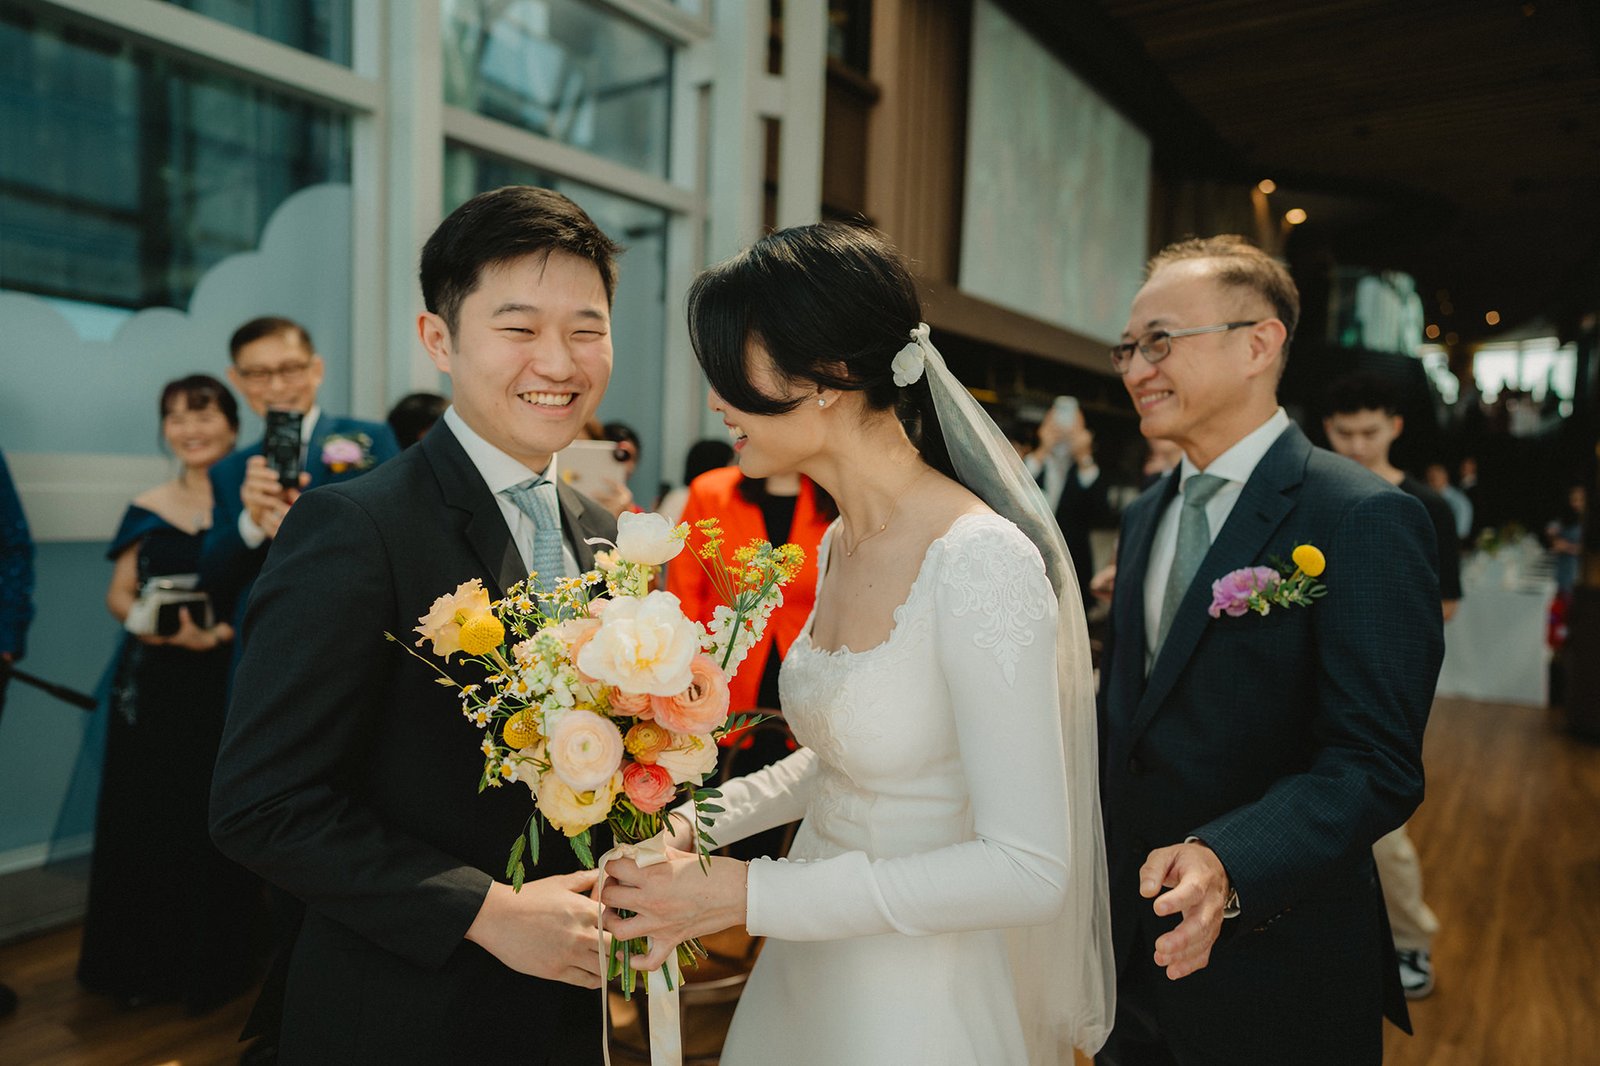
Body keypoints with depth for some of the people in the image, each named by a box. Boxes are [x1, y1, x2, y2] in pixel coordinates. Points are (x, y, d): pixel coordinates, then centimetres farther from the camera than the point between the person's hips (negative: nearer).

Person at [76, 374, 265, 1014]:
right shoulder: (147, 510, 9)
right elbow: (119, 594, 12)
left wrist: (215, 634, -20)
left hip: (227, 682, -4)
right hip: (151, 687, 4)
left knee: (215, 823, 0)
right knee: (143, 817, 8)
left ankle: (213, 966, 18)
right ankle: (143, 963, 26)